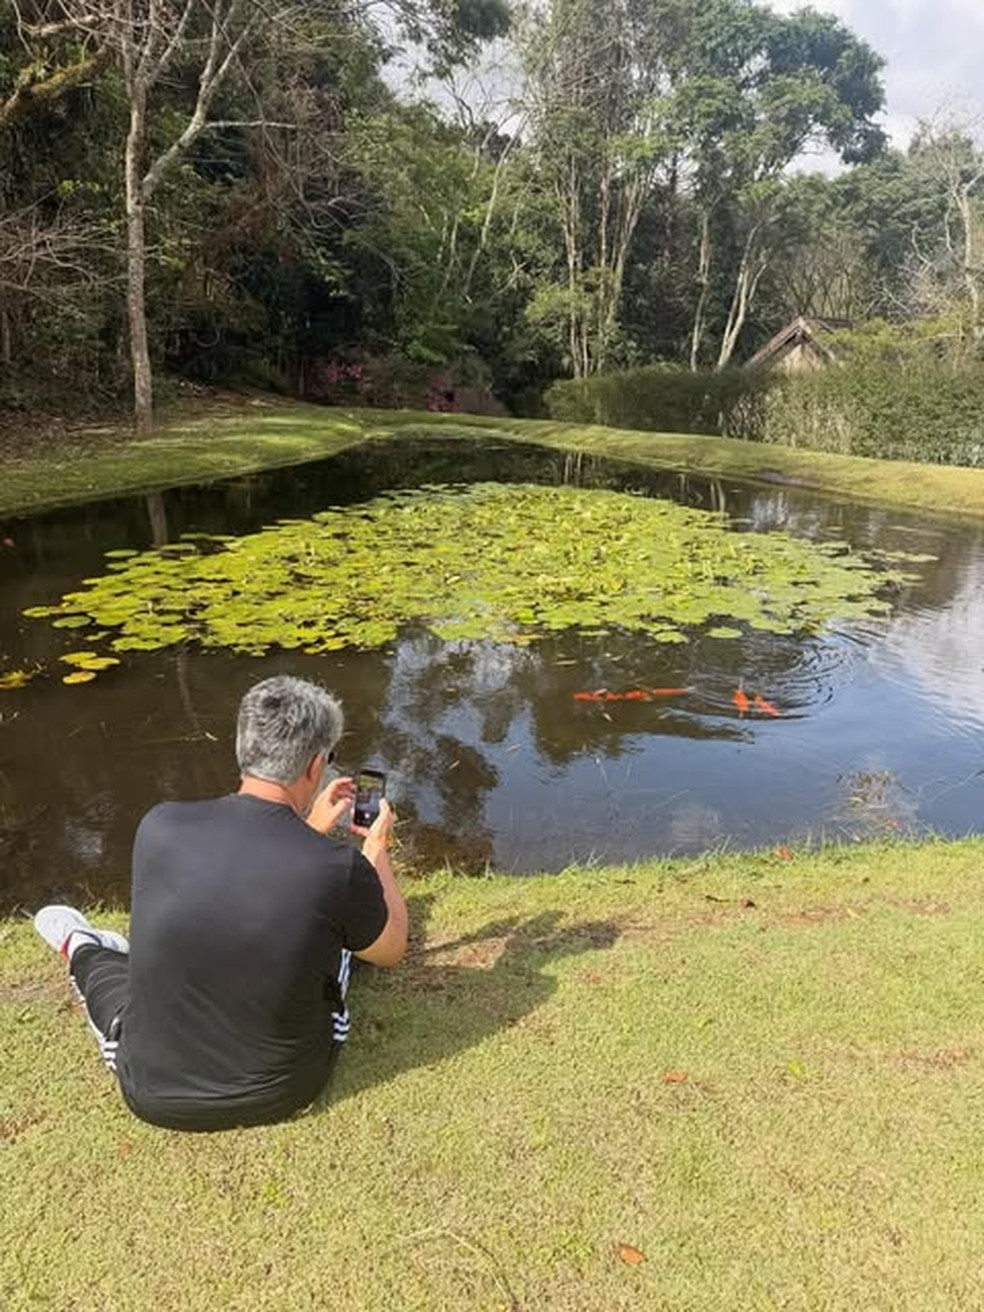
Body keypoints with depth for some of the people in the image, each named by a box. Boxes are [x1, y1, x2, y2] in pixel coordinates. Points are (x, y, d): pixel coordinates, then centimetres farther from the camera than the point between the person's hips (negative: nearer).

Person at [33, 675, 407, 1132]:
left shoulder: (160, 826, -17)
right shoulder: (340, 868, -25)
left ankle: (81, 949, 58)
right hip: (284, 1092, 0)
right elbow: (391, 949, -3)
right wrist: (377, 848, 10)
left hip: (154, 1096, 1)